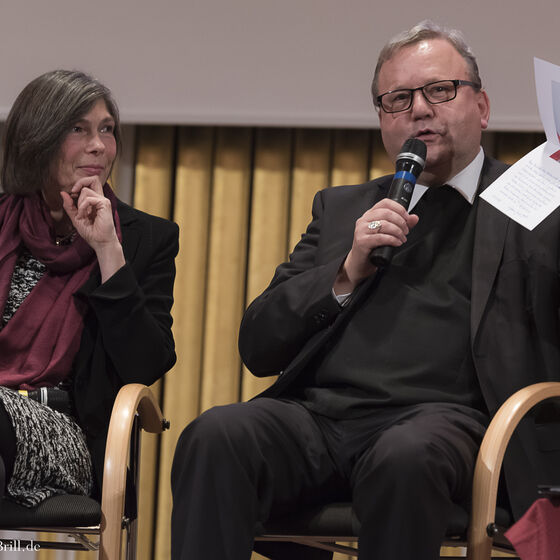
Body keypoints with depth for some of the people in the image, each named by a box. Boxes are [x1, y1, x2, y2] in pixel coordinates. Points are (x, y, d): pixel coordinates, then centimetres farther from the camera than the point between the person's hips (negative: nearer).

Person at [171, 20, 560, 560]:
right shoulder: (341, 208, 27)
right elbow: (258, 347, 18)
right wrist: (347, 273, 3)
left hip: (442, 416, -3)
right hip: (318, 412, 3)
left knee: (405, 457, -38)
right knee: (215, 435, -28)